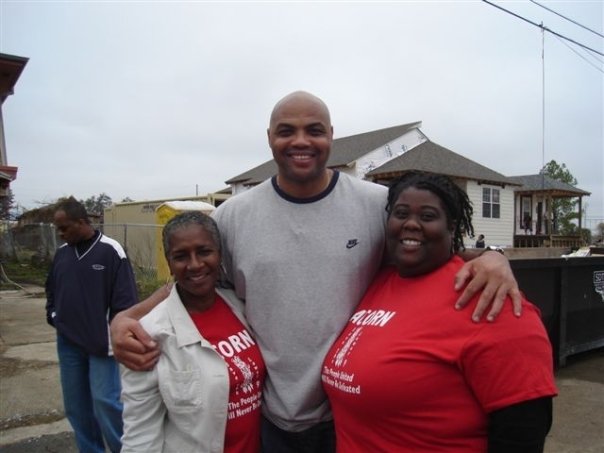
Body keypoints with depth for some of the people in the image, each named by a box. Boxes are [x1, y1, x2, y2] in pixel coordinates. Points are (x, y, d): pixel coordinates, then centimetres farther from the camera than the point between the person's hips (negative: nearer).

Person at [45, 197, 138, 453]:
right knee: (76, 405, 14)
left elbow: (125, 298, -13)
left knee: (105, 402, -6)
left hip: (101, 343, -6)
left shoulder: (110, 251, -12)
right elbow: (52, 289, 23)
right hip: (68, 343, 6)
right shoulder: (61, 253, 7)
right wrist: (53, 315, 9)